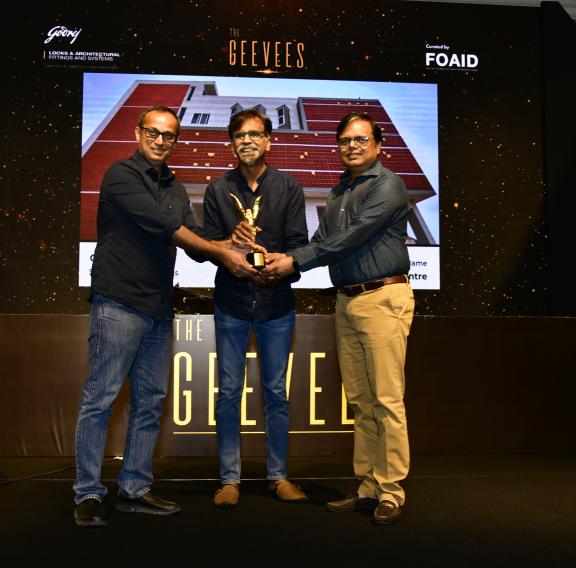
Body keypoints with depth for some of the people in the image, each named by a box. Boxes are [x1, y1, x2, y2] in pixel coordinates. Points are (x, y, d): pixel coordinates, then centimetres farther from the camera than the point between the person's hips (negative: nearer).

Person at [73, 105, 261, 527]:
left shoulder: (176, 190, 18)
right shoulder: (121, 175, -3)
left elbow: (197, 242, 10)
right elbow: (162, 225, -14)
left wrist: (231, 244, -11)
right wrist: (221, 252, -12)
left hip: (159, 309, 7)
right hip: (119, 302, -7)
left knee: (150, 402, 9)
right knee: (101, 398, -4)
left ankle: (135, 489, 18)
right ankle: (88, 494, 5)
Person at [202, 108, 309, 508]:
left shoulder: (288, 187, 3)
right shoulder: (218, 190, 6)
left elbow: (299, 244, -3)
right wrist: (231, 243, -19)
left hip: (276, 303, 0)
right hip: (231, 302, 1)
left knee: (276, 391, 8)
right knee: (229, 392, 4)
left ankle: (279, 475, 21)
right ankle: (230, 479, 16)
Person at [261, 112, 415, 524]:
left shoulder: (387, 185, -6)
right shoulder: (340, 190, 19)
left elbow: (351, 238, -14)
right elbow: (322, 240, 12)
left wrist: (296, 261, -12)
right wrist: (282, 262, -6)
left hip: (383, 299, -8)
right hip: (347, 300, 8)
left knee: (387, 400, -5)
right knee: (360, 401, 10)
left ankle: (391, 493, 4)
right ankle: (368, 488, 18)